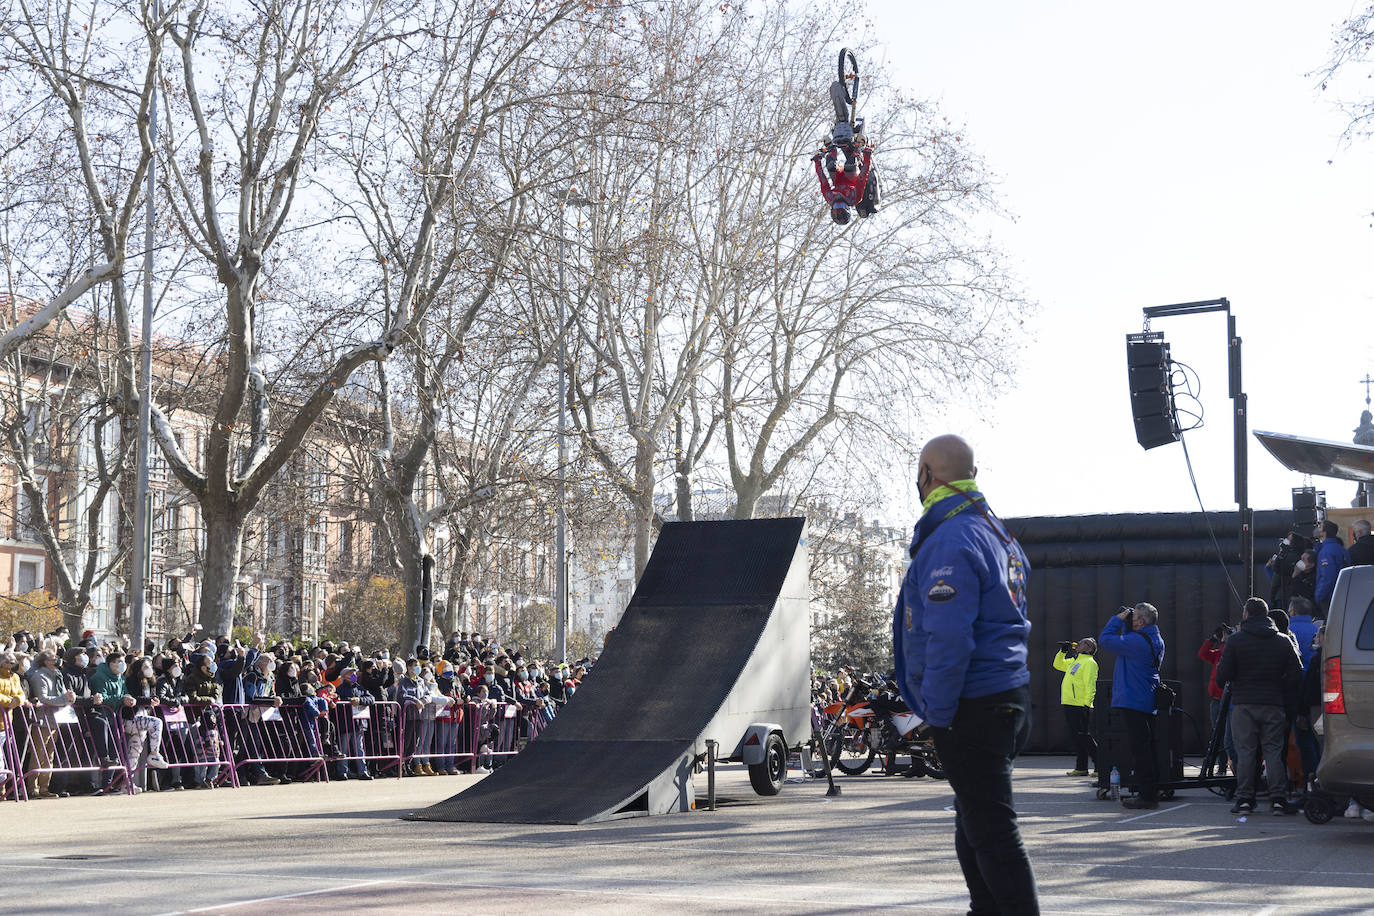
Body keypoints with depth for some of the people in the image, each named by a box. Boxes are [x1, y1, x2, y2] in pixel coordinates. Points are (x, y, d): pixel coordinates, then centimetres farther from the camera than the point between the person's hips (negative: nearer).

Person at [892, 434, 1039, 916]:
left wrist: (937, 712, -18)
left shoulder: (950, 542, -17)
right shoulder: (999, 533, 15)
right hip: (1007, 696, 10)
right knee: (976, 826, 19)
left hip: (972, 710, -10)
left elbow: (948, 638, -24)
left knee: (990, 828, -9)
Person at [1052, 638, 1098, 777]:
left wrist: (1086, 704, -23)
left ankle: (1100, 766, -6)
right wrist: (1063, 651, 19)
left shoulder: (1089, 663, -9)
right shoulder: (1074, 661, 19)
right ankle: (1081, 768, 13)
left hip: (1079, 707, -9)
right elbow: (1058, 664, 34)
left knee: (1084, 737, -10)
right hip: (1069, 705, 9)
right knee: (1077, 738, 10)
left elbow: (1090, 686, -17)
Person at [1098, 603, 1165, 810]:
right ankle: (1151, 792, 17)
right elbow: (1126, 643, 25)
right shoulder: (1157, 640, 14)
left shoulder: (1137, 641, -18)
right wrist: (1124, 623, 14)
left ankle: (1146, 795, -8)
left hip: (1133, 701, -10)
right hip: (1148, 703, 10)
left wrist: (1118, 619, -4)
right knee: (1146, 748, 13)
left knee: (1139, 748, -8)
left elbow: (1105, 640, -15)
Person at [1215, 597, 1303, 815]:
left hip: (1244, 703, -2)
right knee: (1274, 751, 5)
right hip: (1273, 704, 2)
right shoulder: (1283, 641, 5)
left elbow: (1223, 674, -5)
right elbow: (1296, 673, 1)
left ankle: (1244, 799, 0)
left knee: (1245, 751, 1)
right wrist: (1279, 690, 13)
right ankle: (1277, 799, 0)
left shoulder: (1236, 640, -2)